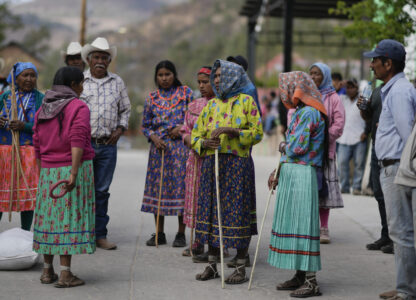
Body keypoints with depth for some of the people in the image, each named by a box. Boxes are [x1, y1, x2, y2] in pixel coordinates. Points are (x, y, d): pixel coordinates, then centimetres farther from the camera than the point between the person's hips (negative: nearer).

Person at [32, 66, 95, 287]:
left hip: (48, 171, 5)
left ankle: (47, 270, 18)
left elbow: (37, 147, 10)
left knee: (49, 215, 11)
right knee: (70, 217, -3)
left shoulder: (42, 110, 11)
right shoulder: (79, 107, -7)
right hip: (75, 168, -5)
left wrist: (43, 173, 17)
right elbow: (77, 141, -19)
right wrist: (73, 173, -23)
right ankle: (65, 273, -5)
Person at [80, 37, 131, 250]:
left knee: (102, 190, 6)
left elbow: (125, 110, 19)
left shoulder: (117, 82, 12)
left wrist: (119, 129, 4)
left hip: (108, 145, 3)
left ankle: (100, 235, 12)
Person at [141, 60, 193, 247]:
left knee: (180, 185, -4)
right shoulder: (152, 97, 10)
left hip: (180, 146, -2)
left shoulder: (186, 92, 5)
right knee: (157, 186, 2)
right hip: (159, 146, 2)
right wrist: (154, 138, -7)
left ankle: (181, 234, 5)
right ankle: (159, 234, 12)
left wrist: (182, 128, -11)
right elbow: (145, 125, 11)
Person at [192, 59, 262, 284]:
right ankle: (212, 265, 15)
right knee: (211, 210, 6)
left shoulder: (246, 101, 1)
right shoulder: (211, 105, 14)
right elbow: (195, 136, 13)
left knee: (237, 213, -4)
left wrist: (231, 131, -17)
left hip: (237, 164, -5)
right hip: (211, 163, 5)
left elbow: (257, 132, -6)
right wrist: (205, 143, -9)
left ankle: (240, 267, 4)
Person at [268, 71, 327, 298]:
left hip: (302, 176, -10)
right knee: (293, 224, 12)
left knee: (303, 225, -8)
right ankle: (300, 275, 19)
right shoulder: (300, 113, 17)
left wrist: (283, 147, 1)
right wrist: (278, 172, 13)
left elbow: (297, 147, -20)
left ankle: (311, 281, -5)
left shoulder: (309, 113, -13)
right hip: (291, 173, 10)